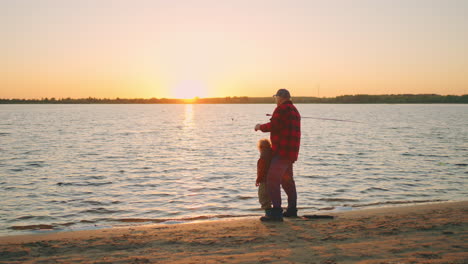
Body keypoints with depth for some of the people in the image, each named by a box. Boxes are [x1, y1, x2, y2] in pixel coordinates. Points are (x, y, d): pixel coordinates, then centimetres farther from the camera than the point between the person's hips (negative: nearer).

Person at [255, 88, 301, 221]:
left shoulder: (282, 108, -10)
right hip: (291, 152, 11)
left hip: (282, 151, -11)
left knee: (272, 179, -13)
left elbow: (273, 125, -20)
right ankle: (292, 209, 31)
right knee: (287, 180, 22)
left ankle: (276, 212, -19)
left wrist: (261, 127, -3)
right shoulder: (294, 110, 21)